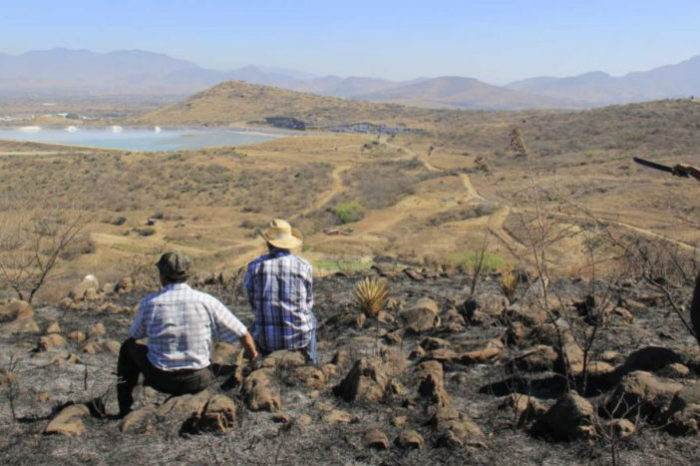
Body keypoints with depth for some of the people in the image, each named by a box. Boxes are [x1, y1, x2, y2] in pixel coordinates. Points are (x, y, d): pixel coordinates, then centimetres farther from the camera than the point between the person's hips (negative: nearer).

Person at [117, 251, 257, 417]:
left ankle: (125, 409, 29)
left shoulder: (149, 303, -8)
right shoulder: (207, 301, -9)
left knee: (129, 346, 25)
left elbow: (134, 335, 12)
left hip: (161, 380, -1)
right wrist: (252, 355, 16)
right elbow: (243, 334, -5)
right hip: (197, 382, 1)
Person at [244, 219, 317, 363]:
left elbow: (253, 303, 8)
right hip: (298, 336, 0)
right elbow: (308, 302, 7)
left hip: (267, 339, 1)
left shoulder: (255, 266, -5)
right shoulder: (304, 266, -6)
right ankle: (311, 362, 47)